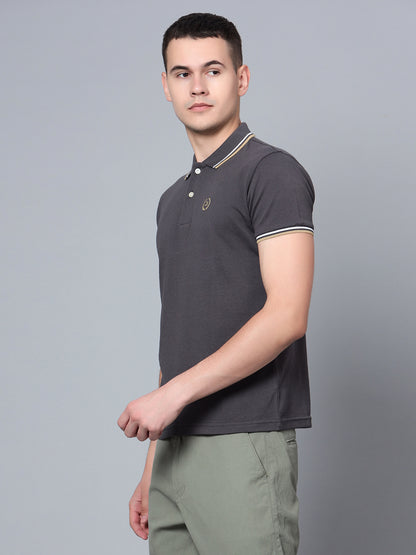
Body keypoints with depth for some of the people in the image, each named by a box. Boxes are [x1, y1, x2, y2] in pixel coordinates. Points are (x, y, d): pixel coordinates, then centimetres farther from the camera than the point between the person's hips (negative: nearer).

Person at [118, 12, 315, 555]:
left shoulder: (273, 174, -5)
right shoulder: (173, 200, 19)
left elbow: (286, 316, -15)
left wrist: (173, 394, -17)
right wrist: (152, 469, 16)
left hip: (243, 444, -7)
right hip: (178, 447, 7)